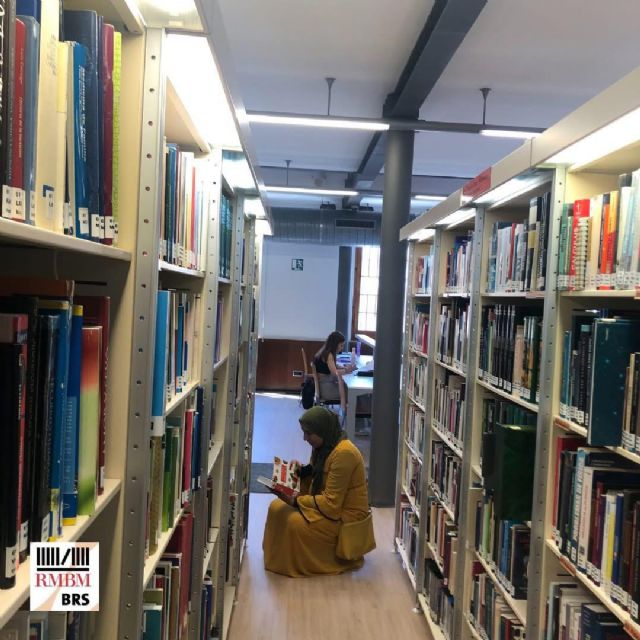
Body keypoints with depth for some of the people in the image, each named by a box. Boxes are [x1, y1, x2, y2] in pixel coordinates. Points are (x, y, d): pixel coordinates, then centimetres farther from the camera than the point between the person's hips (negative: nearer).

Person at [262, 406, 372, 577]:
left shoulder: (343, 453, -26)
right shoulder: (323, 446, 3)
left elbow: (331, 503, -25)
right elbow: (314, 481, 10)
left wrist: (295, 501, -23)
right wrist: (300, 472, -10)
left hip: (346, 513, -9)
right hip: (326, 502, 9)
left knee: (296, 522, -26)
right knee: (277, 507, -3)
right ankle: (280, 556, 13)